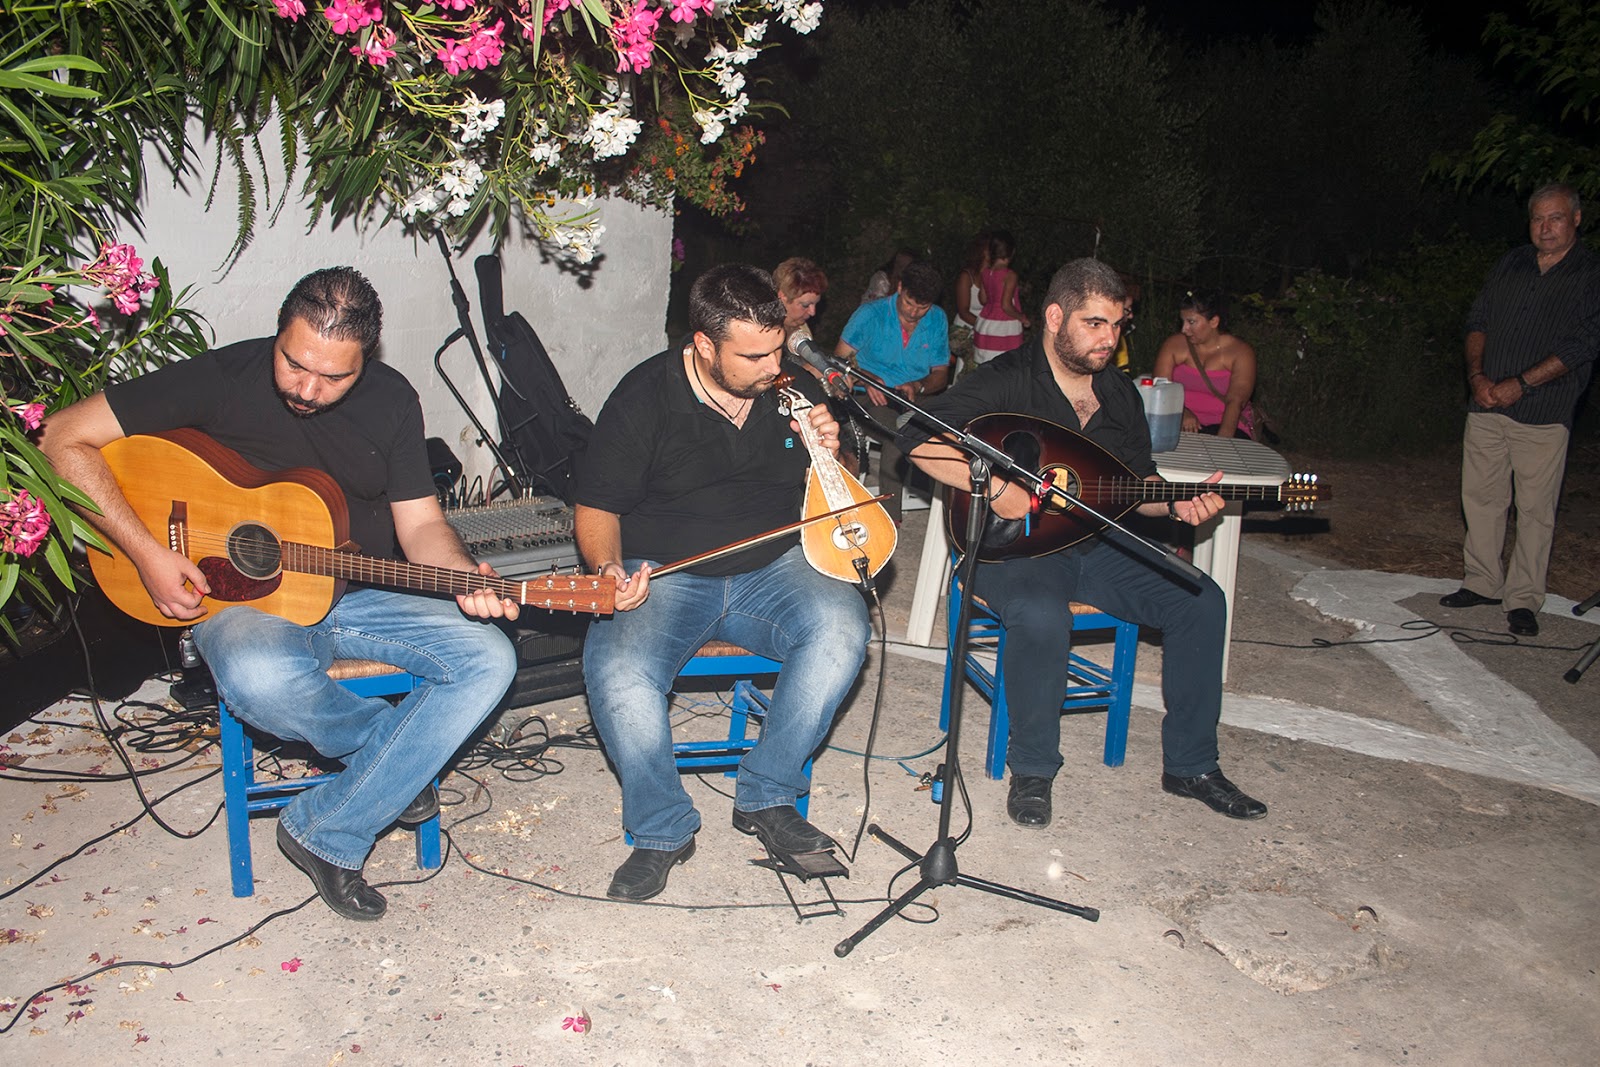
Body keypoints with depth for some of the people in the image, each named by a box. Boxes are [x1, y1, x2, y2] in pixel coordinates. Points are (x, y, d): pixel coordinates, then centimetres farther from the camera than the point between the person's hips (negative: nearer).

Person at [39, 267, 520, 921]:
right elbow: (67, 437, -9)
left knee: (488, 659, -19)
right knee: (262, 680, -38)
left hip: (360, 595, 4)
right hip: (246, 597, -3)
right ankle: (402, 753, -4)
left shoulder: (392, 401, -1)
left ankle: (325, 832, -13)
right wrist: (148, 552, -18)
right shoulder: (224, 379, -11)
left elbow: (419, 522, 1)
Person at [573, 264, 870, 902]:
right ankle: (664, 831, -7)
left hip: (774, 568, 2)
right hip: (665, 576, -2)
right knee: (616, 670, -31)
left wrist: (829, 455, -7)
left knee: (841, 625, -29)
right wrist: (611, 568, -22)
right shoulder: (646, 396, -5)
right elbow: (597, 506, -1)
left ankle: (766, 799, -12)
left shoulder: (794, 388, 5)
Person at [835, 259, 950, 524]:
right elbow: (839, 358, -4)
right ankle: (889, 513, -23)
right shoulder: (871, 314, -4)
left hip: (916, 397, 4)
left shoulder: (937, 320, 7)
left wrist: (918, 386, -12)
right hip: (874, 398, -4)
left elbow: (941, 373, 10)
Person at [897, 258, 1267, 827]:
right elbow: (918, 437, -22)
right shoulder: (1005, 380, -11)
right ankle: (1032, 768, -13)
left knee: (1200, 599, -8)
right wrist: (995, 486, -28)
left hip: (1096, 545, 7)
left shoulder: (1119, 392, 11)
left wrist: (1177, 503, -5)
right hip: (1010, 545, -7)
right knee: (1041, 615, -38)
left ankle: (1190, 764, 7)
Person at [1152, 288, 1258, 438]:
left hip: (1224, 425, -2)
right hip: (1181, 425, 2)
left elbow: (1235, 401, -17)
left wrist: (1222, 439, -35)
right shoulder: (1173, 345, 6)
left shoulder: (1241, 352, -2)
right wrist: (1182, 413, -25)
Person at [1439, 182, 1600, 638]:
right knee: (1480, 496, 8)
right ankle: (1481, 582, 21)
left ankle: (1523, 599, 8)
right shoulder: (1510, 264, 13)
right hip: (1487, 406, 4)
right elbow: (1478, 321, 13)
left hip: (1543, 413, -4)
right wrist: (1478, 375, -2)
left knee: (1536, 508, 0)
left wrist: (1521, 384, -15)